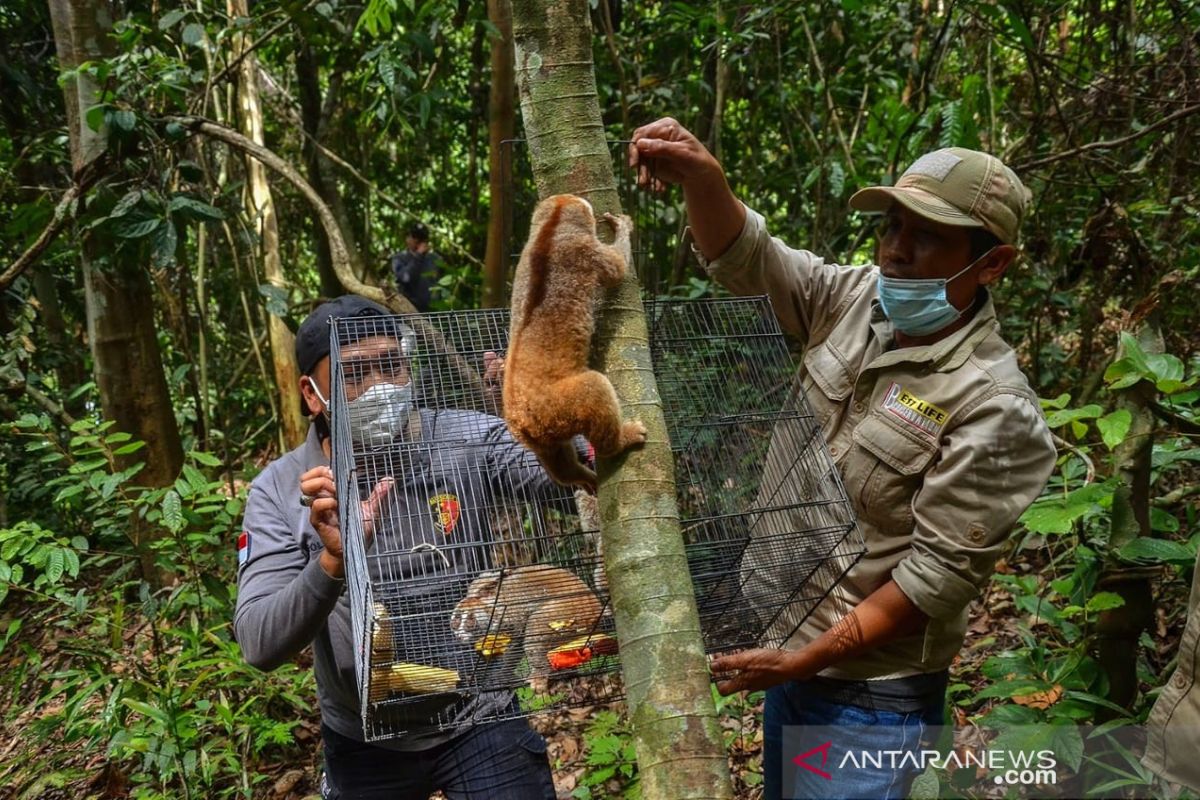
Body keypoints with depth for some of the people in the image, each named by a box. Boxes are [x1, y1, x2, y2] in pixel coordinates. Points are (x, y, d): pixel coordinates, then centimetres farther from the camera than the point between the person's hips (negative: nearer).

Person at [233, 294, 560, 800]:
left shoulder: (464, 440, -13)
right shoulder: (279, 492, -11)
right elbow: (260, 647, -18)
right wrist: (334, 560, -35)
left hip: (479, 720, -1)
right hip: (364, 741, 1)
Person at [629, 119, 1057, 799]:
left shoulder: (994, 408, -23)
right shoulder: (857, 301, -4)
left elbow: (939, 575, -22)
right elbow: (743, 258, -6)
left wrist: (806, 660, -21)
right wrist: (702, 176, -28)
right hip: (792, 648, 7)